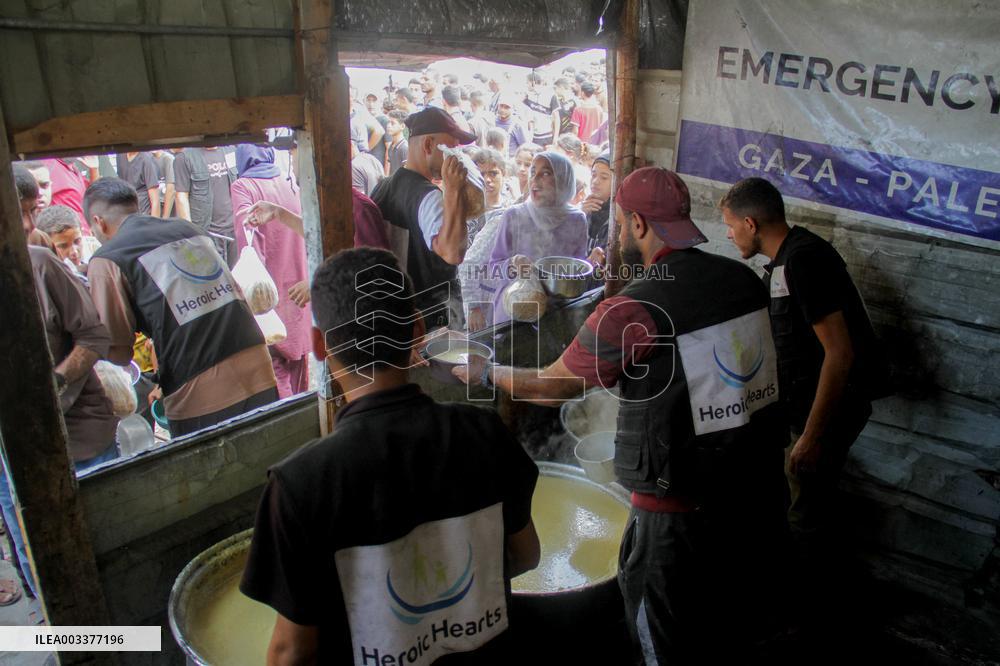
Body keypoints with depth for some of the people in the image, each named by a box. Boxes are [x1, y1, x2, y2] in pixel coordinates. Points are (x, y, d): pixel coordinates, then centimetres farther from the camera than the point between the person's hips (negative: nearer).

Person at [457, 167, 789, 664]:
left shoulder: (632, 311, -21)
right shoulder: (745, 279, -2)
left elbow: (552, 387, -10)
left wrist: (486, 373, 9)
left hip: (681, 514, -6)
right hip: (761, 495, 7)